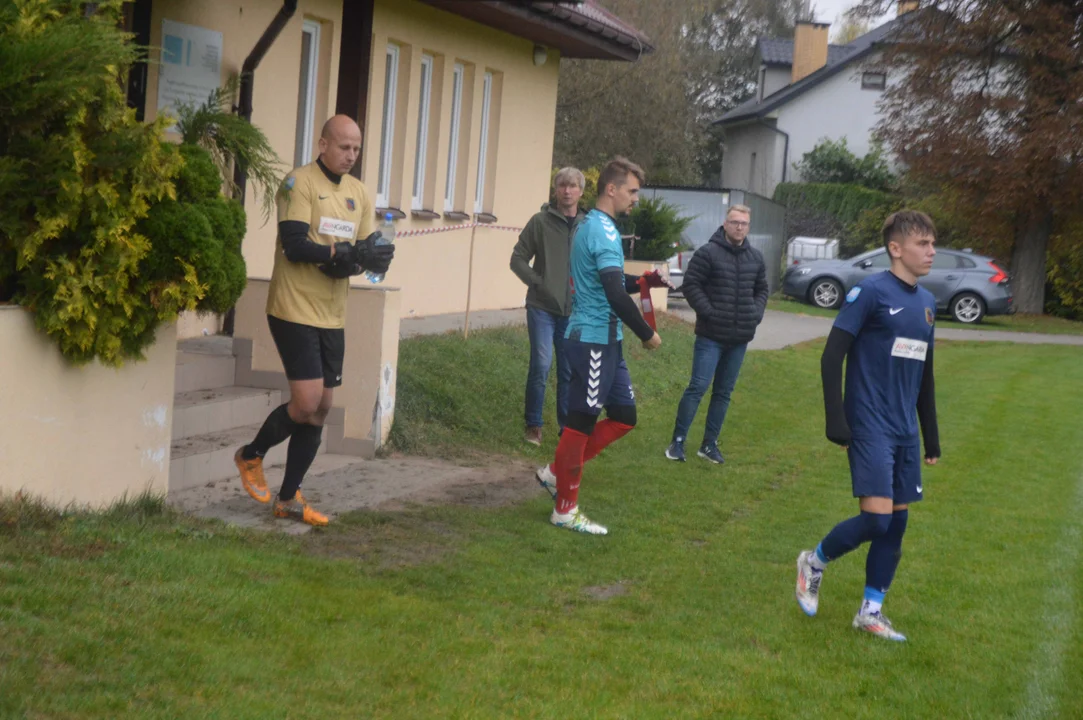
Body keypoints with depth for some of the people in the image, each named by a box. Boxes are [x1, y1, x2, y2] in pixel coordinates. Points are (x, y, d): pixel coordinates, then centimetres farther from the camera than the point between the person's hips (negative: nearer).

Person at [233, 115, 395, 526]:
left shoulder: (358, 193, 11)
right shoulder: (300, 183, -10)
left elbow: (369, 249, 10)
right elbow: (294, 245, -20)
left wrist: (373, 258, -14)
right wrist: (346, 252, -24)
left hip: (332, 317, 7)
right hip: (295, 311, -7)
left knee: (320, 408, 9)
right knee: (307, 402, -12)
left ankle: (289, 498, 20)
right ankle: (251, 455, 17)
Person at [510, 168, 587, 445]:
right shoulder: (540, 222, -2)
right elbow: (518, 259, 1)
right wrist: (538, 282, -9)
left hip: (574, 311, 3)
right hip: (542, 307, -3)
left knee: (570, 370, 10)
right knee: (541, 365, -8)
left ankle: (568, 425, 22)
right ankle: (534, 425, 3)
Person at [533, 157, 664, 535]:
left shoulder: (591, 225, 15)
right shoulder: (604, 230, -17)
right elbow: (615, 295, -25)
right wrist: (647, 334, -14)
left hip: (604, 340, 10)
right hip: (594, 338, -10)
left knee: (624, 416, 12)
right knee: (582, 421, -1)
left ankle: (557, 472, 20)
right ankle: (565, 510, 8)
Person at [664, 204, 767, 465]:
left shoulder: (756, 258, 10)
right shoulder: (708, 253, -8)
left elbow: (761, 290, 20)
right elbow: (691, 285, -8)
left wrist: (756, 314, 5)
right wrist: (708, 312, -15)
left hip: (740, 338, 6)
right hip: (711, 335, -5)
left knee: (724, 392, 10)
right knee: (698, 387, -9)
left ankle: (710, 444, 17)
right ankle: (677, 441, -1)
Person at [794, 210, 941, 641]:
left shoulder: (926, 302, 13)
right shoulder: (871, 292, -9)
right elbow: (832, 357, -11)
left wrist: (932, 438, 21)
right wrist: (836, 423, -17)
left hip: (905, 433, 7)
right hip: (870, 428, -7)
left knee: (897, 522, 7)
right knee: (877, 518, -14)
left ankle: (871, 612, 18)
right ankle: (815, 562, 12)